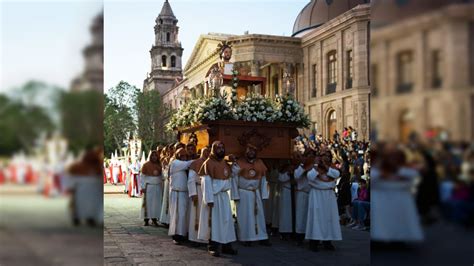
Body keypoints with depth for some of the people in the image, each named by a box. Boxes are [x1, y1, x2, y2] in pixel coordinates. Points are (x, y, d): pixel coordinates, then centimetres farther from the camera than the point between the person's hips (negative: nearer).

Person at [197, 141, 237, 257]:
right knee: (214, 220, -2)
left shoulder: (225, 162, 12)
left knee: (227, 220, 9)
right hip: (214, 196, -7)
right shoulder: (209, 163, -11)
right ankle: (213, 246, 6)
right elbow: (206, 182, -16)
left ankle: (226, 245, 17)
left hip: (224, 196, 7)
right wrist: (209, 199, -20)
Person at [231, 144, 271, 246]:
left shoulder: (260, 163, 3)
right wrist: (235, 195, -11)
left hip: (256, 193, 4)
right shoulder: (239, 163, -10)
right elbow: (234, 179, -8)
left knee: (259, 215, 6)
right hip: (243, 193, -4)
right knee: (245, 216, 2)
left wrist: (264, 194, 3)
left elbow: (263, 179, 7)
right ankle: (246, 238, 8)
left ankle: (262, 238, 11)